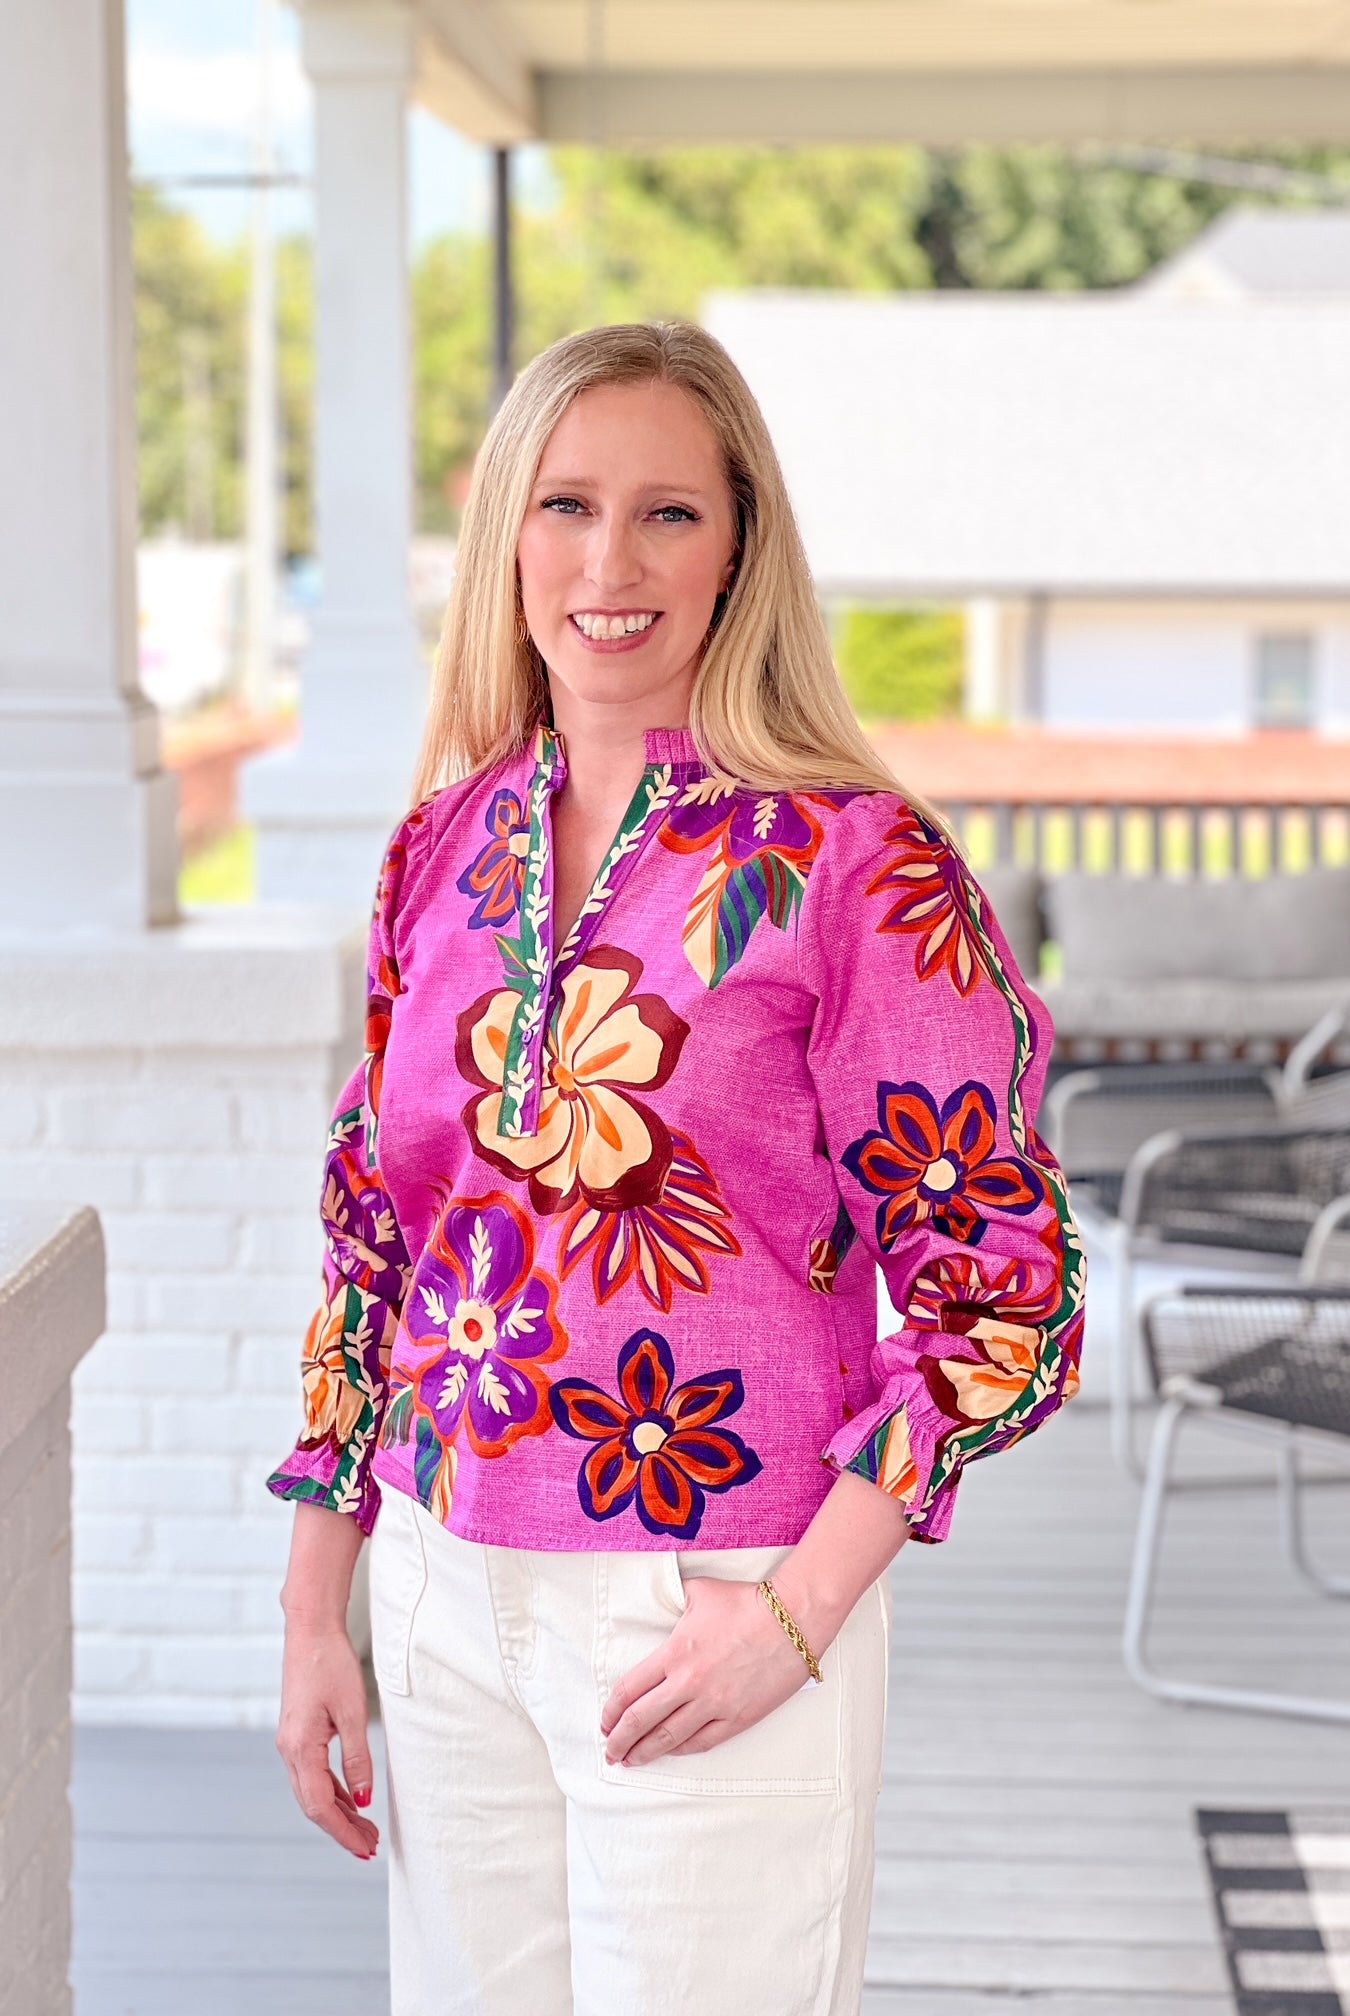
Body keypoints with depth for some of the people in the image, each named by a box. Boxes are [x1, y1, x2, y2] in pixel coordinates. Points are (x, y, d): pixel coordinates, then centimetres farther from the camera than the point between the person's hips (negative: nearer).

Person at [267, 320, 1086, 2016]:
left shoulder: (857, 864, -11)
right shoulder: (444, 848, 5)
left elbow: (1003, 1286, -10)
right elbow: (372, 1239, 12)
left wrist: (798, 1613, -15)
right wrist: (316, 1608, 10)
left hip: (716, 1611, -4)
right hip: (445, 1601, 5)